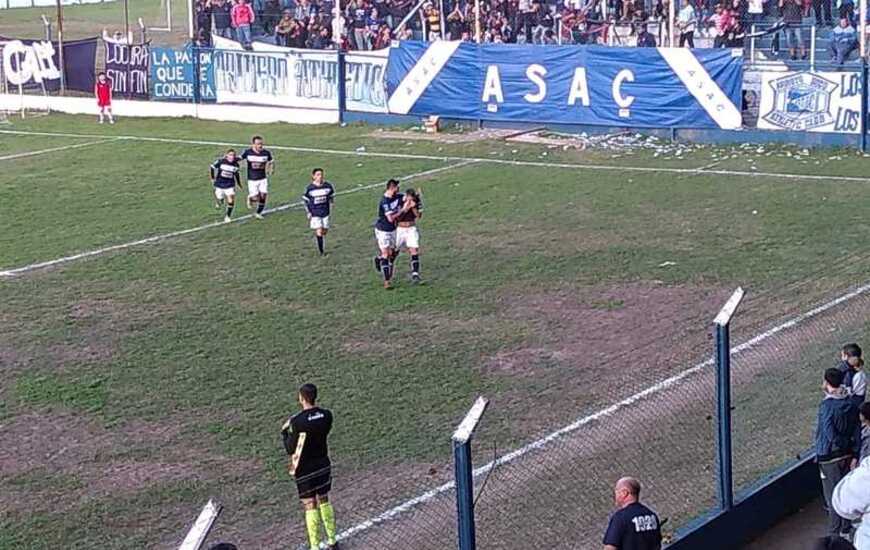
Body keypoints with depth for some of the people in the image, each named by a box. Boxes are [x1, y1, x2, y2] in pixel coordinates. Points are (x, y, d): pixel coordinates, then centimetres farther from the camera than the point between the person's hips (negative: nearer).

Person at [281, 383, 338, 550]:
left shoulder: (297, 422, -23)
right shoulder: (326, 415, -8)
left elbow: (290, 449, -14)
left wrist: (284, 432, 4)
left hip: (304, 470, -5)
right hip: (323, 465, 5)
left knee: (310, 507, 3)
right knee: (324, 501, 19)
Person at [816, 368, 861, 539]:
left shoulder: (827, 406, -21)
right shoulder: (851, 404, -1)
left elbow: (829, 433, -26)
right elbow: (857, 431, 2)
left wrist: (840, 444, -10)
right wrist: (854, 453, 5)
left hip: (829, 457, -6)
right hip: (846, 455, 6)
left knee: (832, 495, 5)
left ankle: (835, 533, 12)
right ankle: (846, 530, 28)